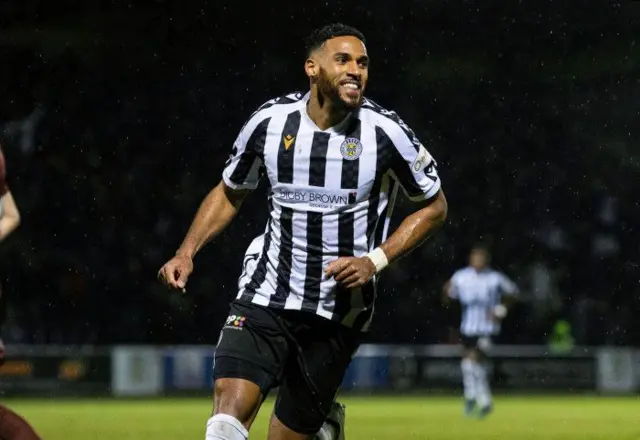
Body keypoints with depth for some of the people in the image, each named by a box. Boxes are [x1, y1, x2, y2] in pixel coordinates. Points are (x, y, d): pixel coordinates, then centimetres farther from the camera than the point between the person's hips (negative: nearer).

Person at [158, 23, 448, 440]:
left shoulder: (386, 132, -9)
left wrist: (375, 260, -10)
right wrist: (187, 253, 1)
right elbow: (229, 193, 14)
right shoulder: (270, 122, -3)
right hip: (266, 296, 1)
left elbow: (435, 206, 3)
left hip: (340, 310, -1)